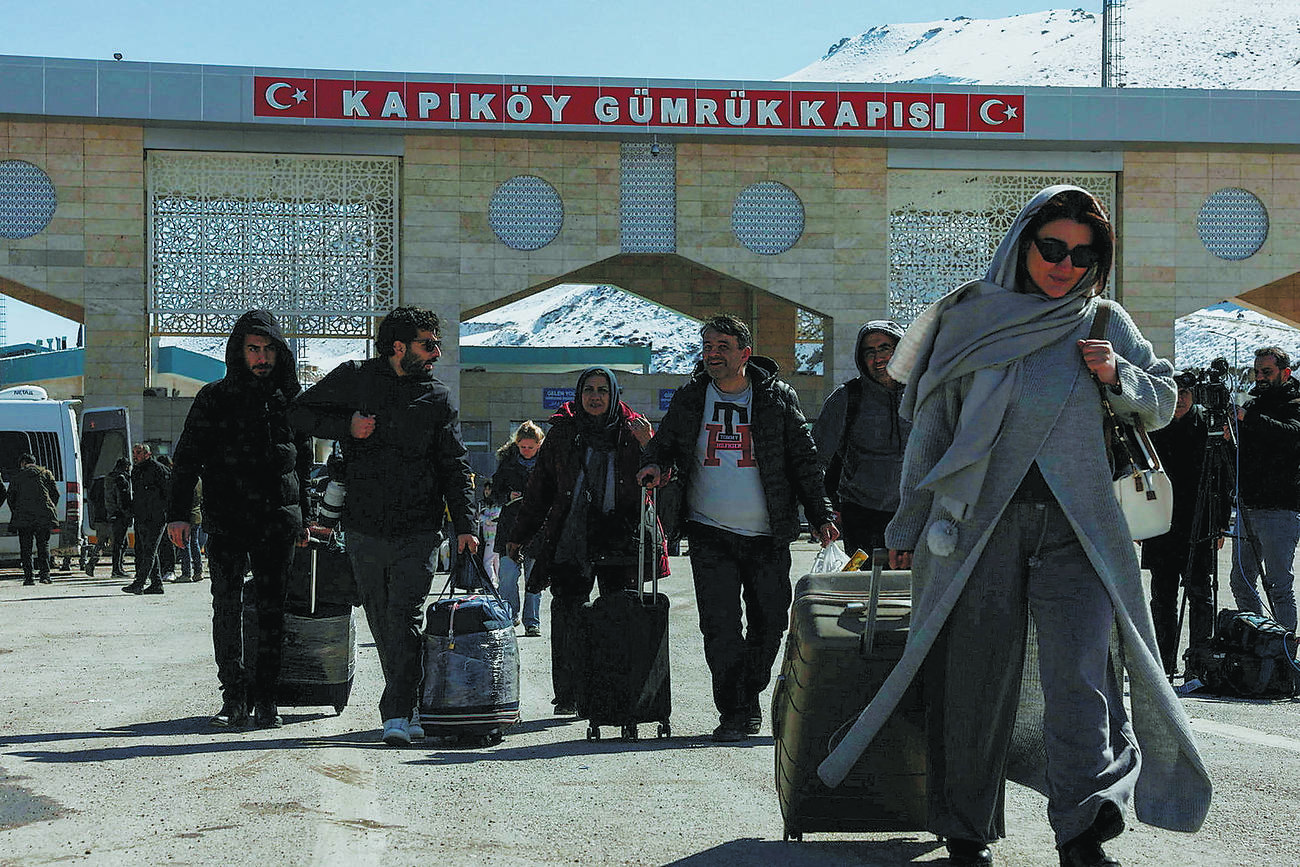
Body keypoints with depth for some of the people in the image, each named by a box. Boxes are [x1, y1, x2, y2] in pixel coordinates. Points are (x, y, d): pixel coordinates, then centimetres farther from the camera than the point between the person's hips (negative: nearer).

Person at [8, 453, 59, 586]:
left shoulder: (16, 477, 11)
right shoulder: (45, 473, 12)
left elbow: (11, 498, 9)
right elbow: (55, 493, 8)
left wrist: (15, 514, 20)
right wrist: (51, 509, 17)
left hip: (23, 516, -1)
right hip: (43, 515, 1)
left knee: (25, 548, 4)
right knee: (43, 545, 9)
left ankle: (28, 576, -2)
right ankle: (45, 574, -2)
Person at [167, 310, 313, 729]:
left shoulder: (291, 399, 12)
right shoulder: (214, 398, 4)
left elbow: (304, 463, 20)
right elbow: (187, 458, 3)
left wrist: (303, 518, 19)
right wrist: (179, 513, -6)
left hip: (277, 519, 2)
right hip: (226, 517, -2)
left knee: (272, 608, 0)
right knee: (227, 605, -6)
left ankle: (265, 697, 6)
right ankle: (233, 696, 1)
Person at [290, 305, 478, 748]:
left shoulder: (439, 399, 7)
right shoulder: (354, 379, 5)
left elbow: (455, 468, 6)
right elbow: (301, 411, 11)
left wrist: (465, 525, -4)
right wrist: (347, 425, -6)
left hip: (417, 532, -1)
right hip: (365, 527, 1)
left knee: (405, 618, -11)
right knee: (382, 624, 7)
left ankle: (398, 714, -11)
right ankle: (409, 706, 20)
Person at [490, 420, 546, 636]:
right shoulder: (507, 461, 5)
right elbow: (494, 493, 11)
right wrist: (508, 497, -9)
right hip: (510, 527, 1)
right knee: (507, 576, -6)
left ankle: (532, 622, 11)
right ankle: (509, 616, 9)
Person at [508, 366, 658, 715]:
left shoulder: (631, 431, 8)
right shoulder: (562, 432, 10)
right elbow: (539, 489, 15)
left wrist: (648, 445, -15)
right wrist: (519, 535, 16)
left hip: (619, 538, -1)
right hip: (570, 538, 1)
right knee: (567, 615, -4)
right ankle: (567, 696, 4)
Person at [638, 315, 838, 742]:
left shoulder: (778, 398, 1)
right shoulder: (689, 399, 5)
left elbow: (804, 460, 5)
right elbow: (663, 444, 16)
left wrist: (821, 516, -1)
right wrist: (656, 465, -7)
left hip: (768, 535, 0)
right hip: (710, 534, 0)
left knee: (770, 621, 5)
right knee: (720, 626, -7)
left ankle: (750, 696, 25)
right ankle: (732, 712, 0)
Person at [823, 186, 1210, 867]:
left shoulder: (1105, 324, 11)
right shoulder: (970, 319, 6)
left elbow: (1163, 402, 19)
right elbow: (931, 427, 10)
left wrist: (1119, 378, -3)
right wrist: (909, 525, 10)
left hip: (1075, 527, 1)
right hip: (980, 523, 0)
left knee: (1080, 670, -14)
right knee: (975, 676, 1)